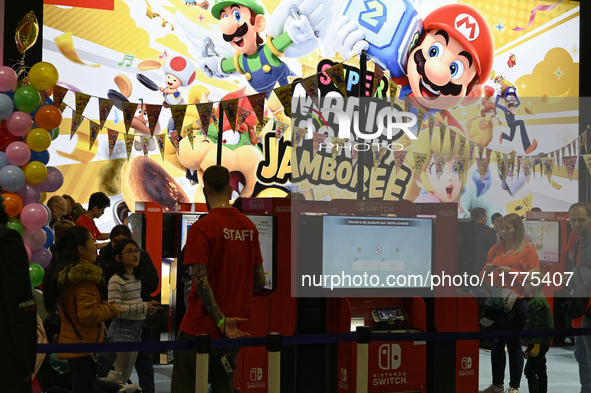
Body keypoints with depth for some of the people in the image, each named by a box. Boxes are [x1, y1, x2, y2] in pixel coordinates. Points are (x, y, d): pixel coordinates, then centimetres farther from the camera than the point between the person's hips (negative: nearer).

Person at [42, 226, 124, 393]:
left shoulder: (61, 273, 8)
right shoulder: (84, 277, -21)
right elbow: (88, 315, -23)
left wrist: (104, 305, 11)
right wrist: (111, 310, -9)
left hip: (70, 342, 9)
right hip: (85, 346, -9)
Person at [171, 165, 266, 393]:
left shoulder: (202, 227, -12)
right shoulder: (249, 227, 5)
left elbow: (201, 280, -20)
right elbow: (260, 282, 9)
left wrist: (221, 320, -16)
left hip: (201, 327, -6)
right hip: (236, 329, 6)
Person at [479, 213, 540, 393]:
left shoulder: (528, 250, -2)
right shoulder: (495, 249, 14)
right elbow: (484, 277, 20)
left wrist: (512, 272, -17)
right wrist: (487, 270, -3)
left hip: (516, 303, -5)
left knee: (514, 345, -1)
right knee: (496, 344, 9)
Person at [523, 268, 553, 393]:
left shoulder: (537, 302, -19)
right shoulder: (539, 299, 14)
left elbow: (539, 325, -23)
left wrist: (536, 346, -23)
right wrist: (530, 346, 23)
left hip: (540, 343, -11)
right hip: (541, 344, 11)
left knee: (529, 371, -10)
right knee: (540, 371, 15)